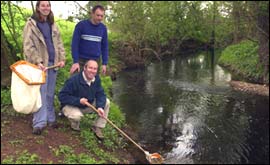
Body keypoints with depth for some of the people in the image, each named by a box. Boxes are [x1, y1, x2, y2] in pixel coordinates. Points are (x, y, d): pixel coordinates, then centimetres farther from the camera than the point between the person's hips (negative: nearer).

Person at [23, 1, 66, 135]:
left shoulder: (52, 25, 15)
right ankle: (39, 122, -1)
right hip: (40, 64, -5)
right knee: (41, 93, -6)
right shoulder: (31, 24, -4)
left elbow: (59, 43, 14)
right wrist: (37, 61, -21)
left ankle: (50, 118, 22)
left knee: (50, 93, 12)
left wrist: (62, 58, 1)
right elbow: (28, 46, -11)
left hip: (53, 63, 5)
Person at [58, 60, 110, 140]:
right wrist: (78, 101, -35)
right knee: (77, 116, -39)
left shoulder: (96, 79, -9)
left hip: (88, 104, 6)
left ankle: (97, 127, -1)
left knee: (106, 102, -10)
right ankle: (75, 126, 2)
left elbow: (100, 94, -9)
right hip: (71, 106, -6)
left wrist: (100, 107, -29)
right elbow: (62, 96, -25)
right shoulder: (73, 80, -28)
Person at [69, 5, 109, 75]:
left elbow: (104, 47, 8)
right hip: (81, 60, -3)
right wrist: (75, 61, -15)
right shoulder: (81, 25, -6)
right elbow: (74, 44, -8)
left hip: (95, 61, 3)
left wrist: (104, 63, 3)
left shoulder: (103, 28, 4)